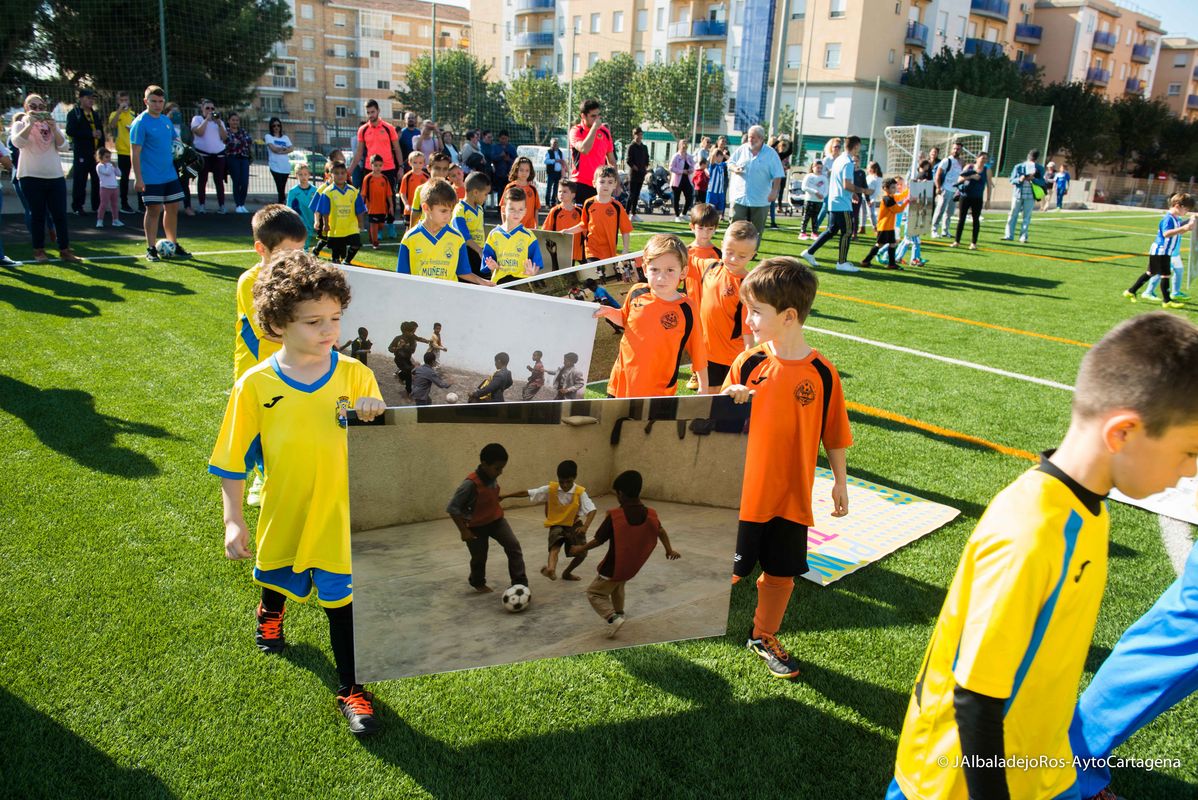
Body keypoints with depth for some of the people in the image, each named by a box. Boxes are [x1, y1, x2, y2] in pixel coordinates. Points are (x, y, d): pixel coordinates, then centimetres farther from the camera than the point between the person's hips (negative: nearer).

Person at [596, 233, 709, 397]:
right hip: (622, 381, 4)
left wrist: (704, 385, 1)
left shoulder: (687, 308, -15)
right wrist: (609, 313, -4)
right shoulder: (637, 293, -6)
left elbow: (697, 350, -5)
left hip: (658, 390, -3)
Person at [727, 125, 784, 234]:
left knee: (757, 230, 6)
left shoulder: (771, 153, -1)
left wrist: (774, 191, -12)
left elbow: (777, 175, -2)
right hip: (739, 196, 2)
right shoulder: (741, 149, 6)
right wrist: (735, 169, -10)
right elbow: (730, 164, 13)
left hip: (760, 199, -1)